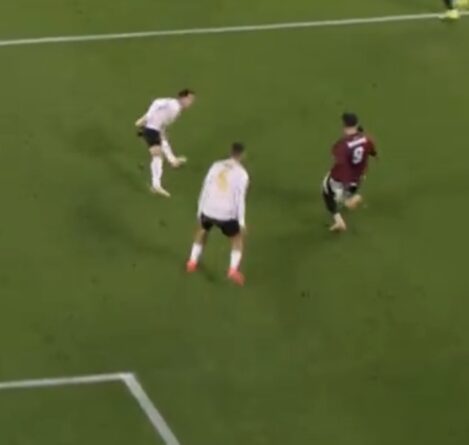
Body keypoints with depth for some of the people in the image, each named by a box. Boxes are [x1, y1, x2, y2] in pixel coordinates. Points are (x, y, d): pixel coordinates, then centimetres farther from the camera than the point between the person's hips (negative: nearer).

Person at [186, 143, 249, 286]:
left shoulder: (216, 166, 6)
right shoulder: (242, 173, -5)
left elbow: (205, 189, 9)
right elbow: (240, 199, -10)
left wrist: (200, 210, 19)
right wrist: (242, 222, -4)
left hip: (208, 211, 4)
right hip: (226, 215, -4)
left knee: (203, 230, 35)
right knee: (238, 238, 21)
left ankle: (192, 262, 35)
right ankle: (233, 270, 4)